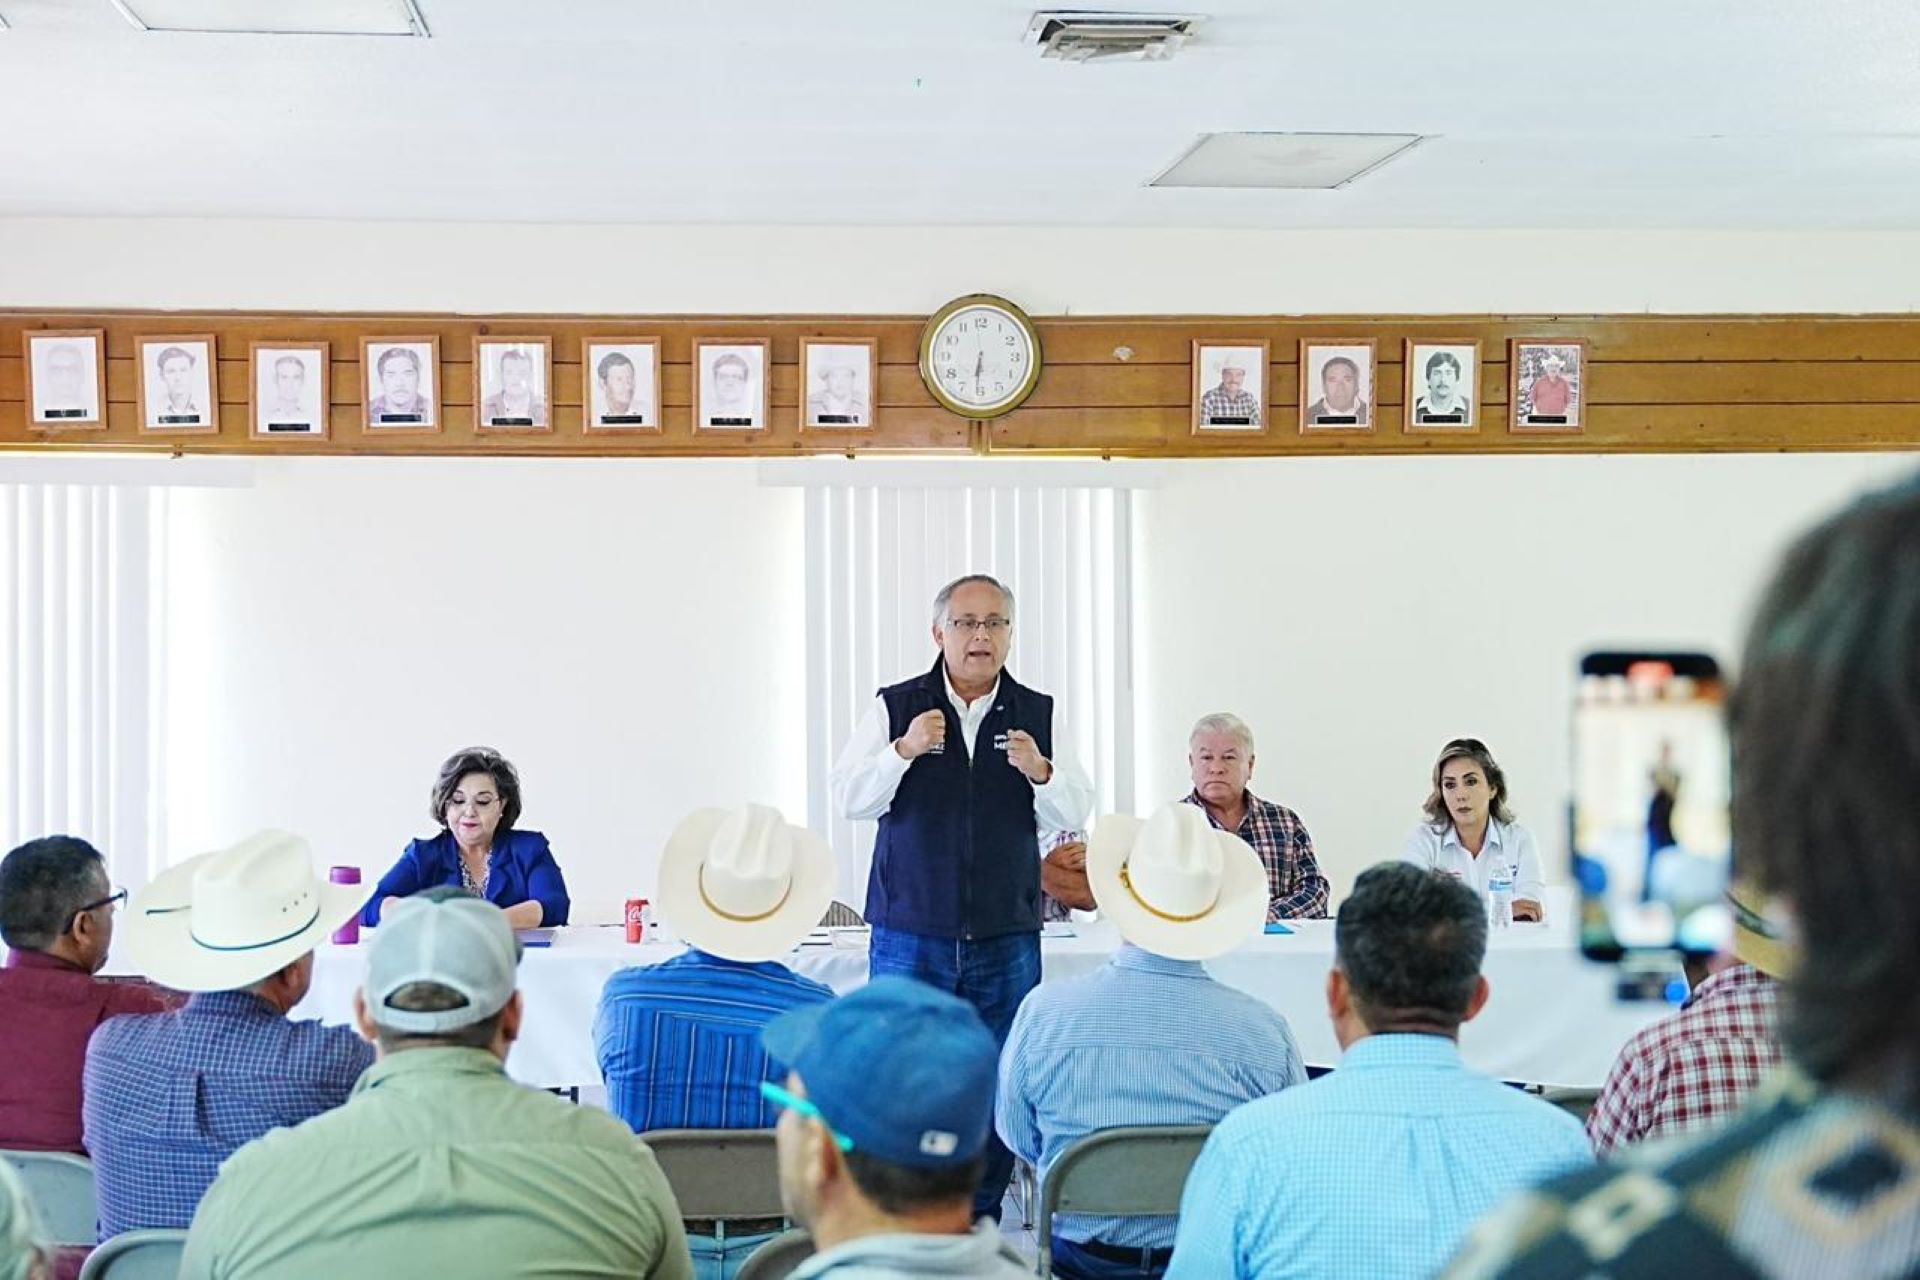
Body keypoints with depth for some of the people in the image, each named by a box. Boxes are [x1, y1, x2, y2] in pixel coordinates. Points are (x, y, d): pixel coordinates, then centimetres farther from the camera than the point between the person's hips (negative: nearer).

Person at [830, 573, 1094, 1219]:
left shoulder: (1039, 716, 7)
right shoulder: (893, 707, 3)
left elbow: (1073, 815, 3)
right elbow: (849, 798, -4)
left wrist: (1040, 772, -16)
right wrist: (904, 749, -18)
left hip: (1007, 940, 2)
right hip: (910, 933, -1)